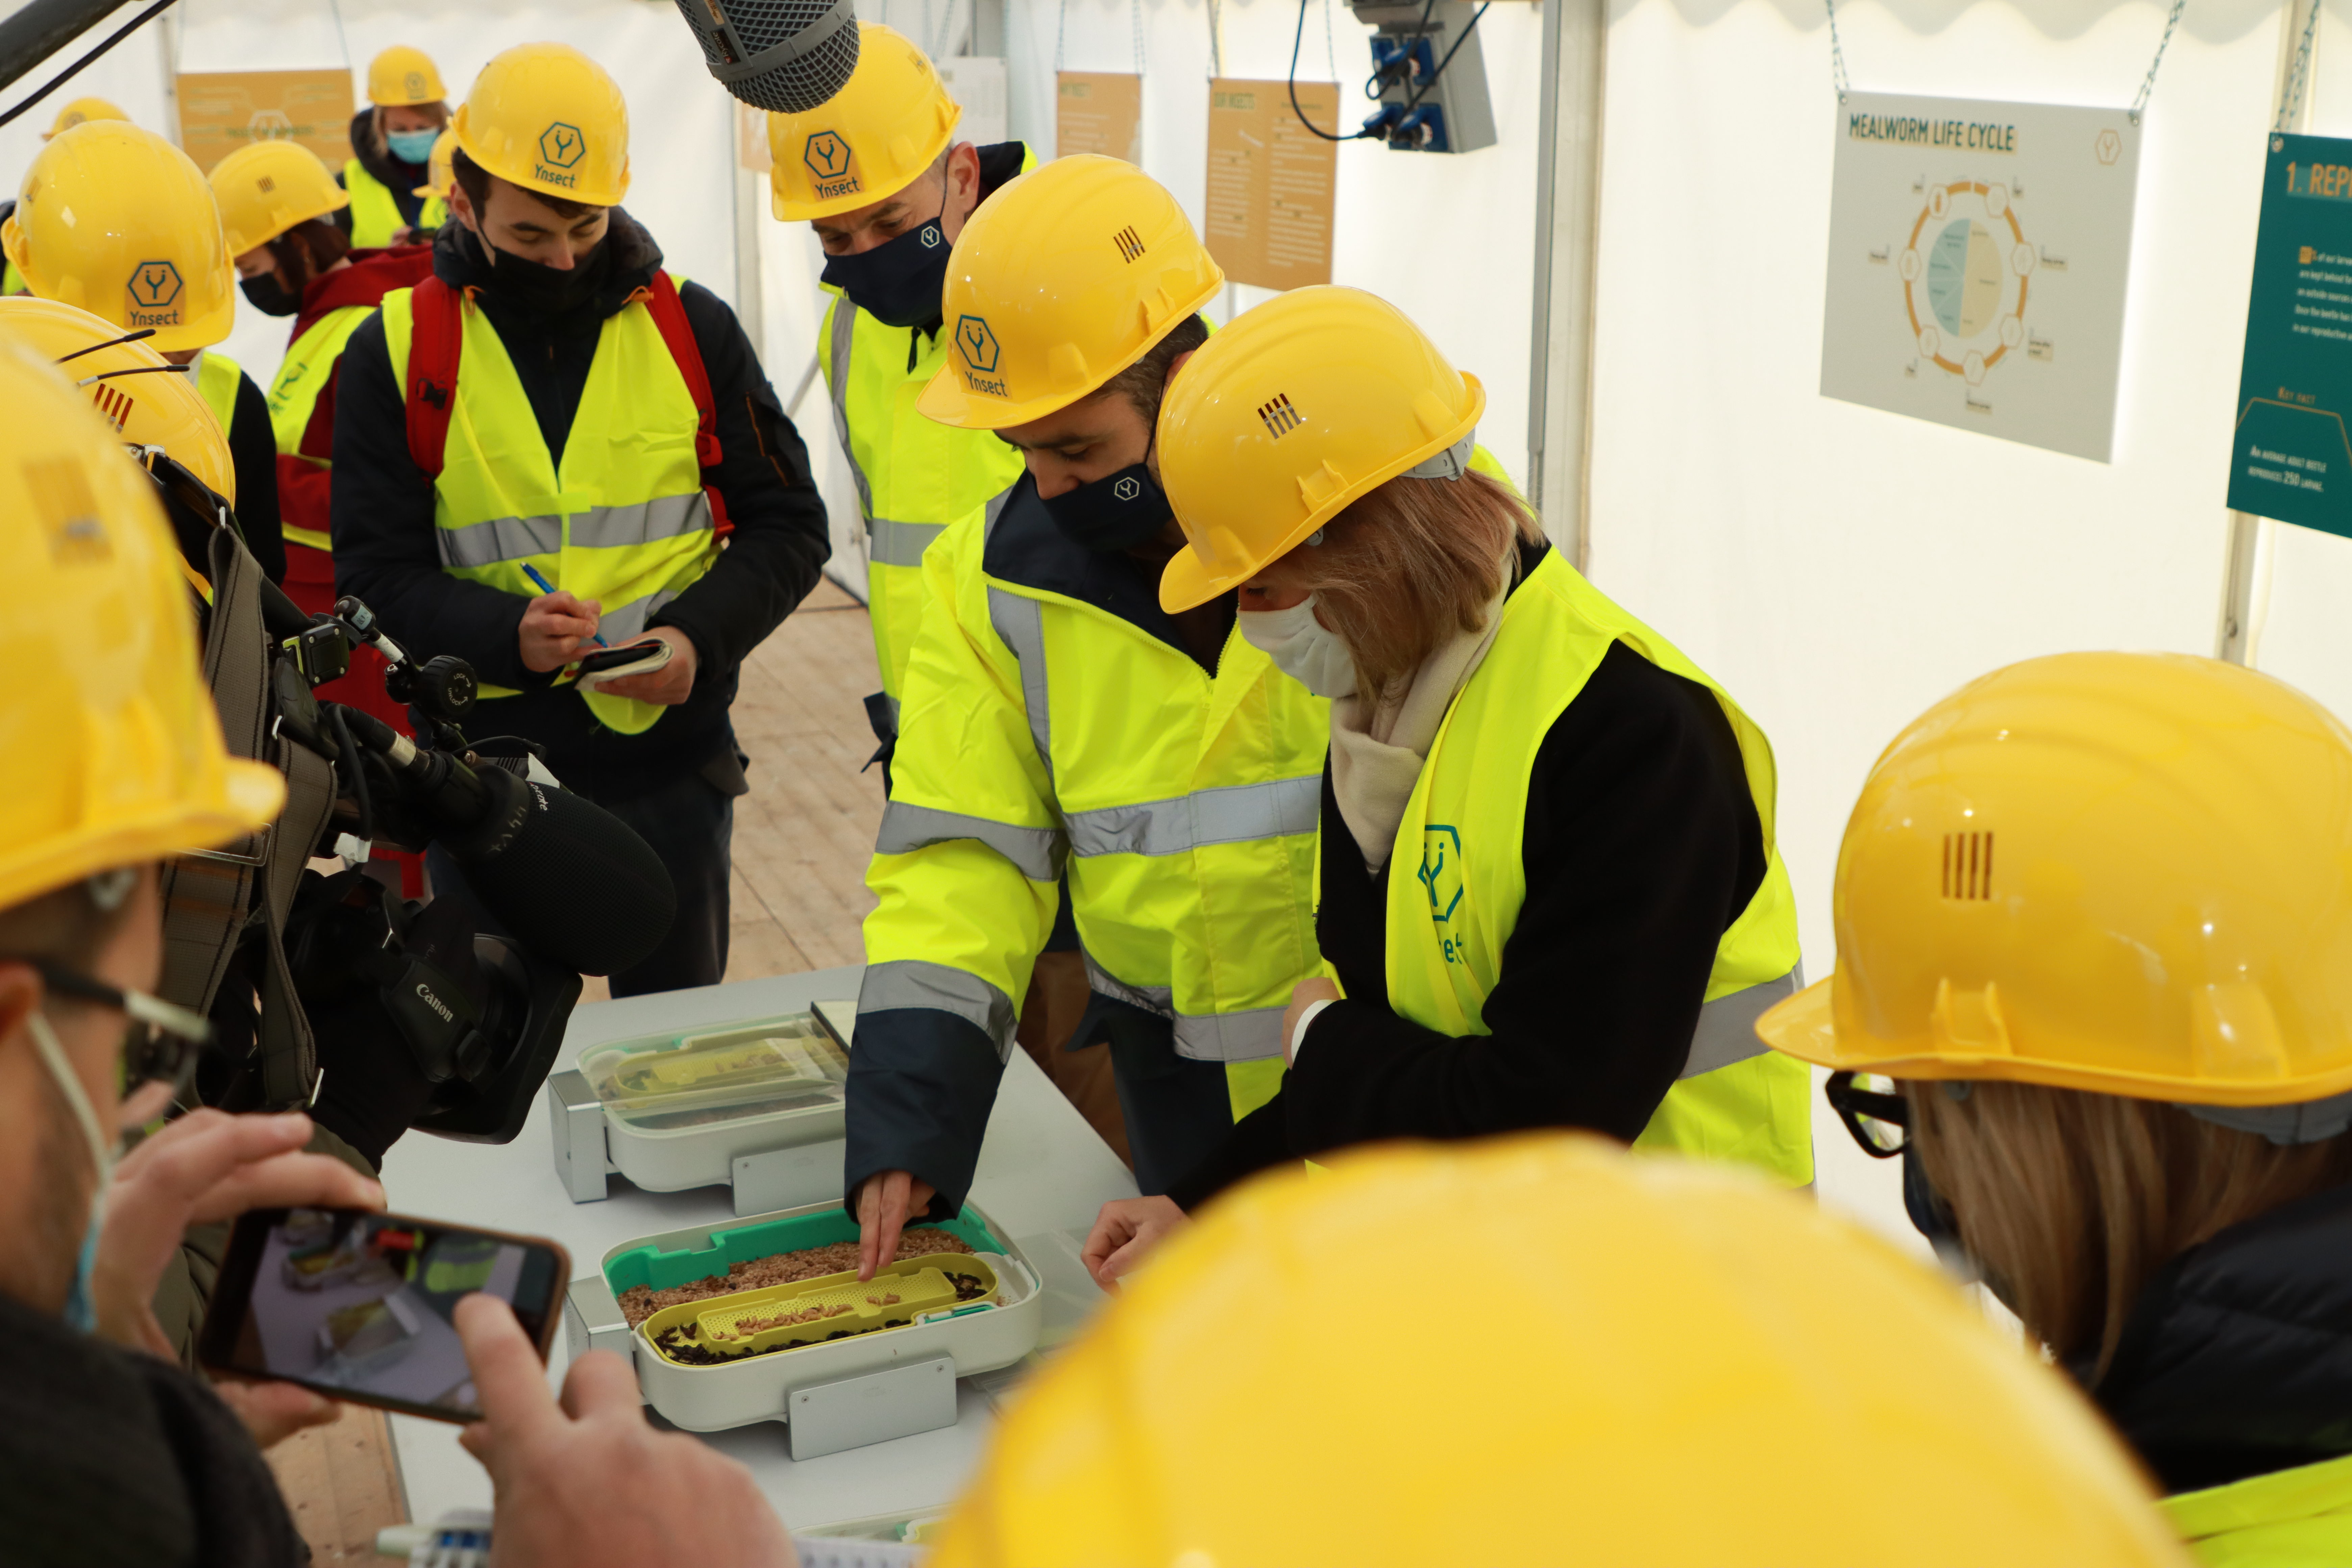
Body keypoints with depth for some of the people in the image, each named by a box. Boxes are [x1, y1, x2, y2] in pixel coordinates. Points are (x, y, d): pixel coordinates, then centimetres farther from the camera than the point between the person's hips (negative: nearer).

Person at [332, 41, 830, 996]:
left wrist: (700, 634, -15)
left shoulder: (692, 328, 1)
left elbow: (787, 527, 3)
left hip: (672, 763, 1)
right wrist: (506, 635, -23)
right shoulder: (398, 351, -2)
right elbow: (374, 569, -4)